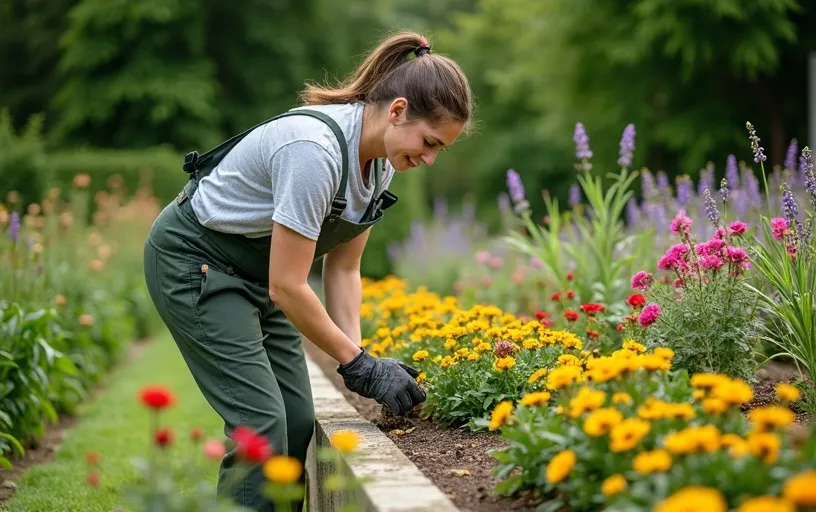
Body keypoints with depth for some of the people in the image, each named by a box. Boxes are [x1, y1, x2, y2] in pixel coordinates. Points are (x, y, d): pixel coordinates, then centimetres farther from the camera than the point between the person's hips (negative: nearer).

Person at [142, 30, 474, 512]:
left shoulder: (380, 161, -6)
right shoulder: (315, 150, -33)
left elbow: (343, 268, 1)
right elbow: (287, 287, -29)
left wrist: (357, 356, -11)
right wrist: (358, 364, -21)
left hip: (255, 270, 9)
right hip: (193, 260, -8)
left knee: (298, 423, 1)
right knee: (262, 420, -15)